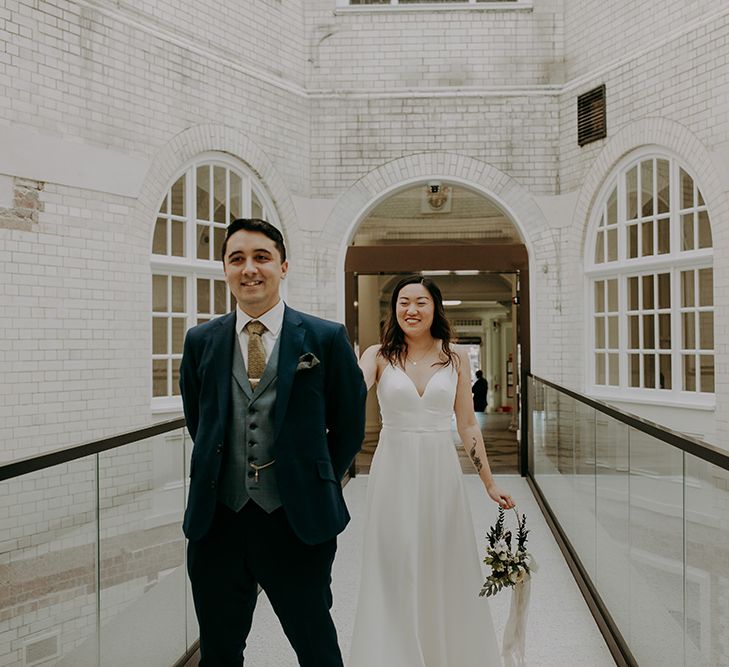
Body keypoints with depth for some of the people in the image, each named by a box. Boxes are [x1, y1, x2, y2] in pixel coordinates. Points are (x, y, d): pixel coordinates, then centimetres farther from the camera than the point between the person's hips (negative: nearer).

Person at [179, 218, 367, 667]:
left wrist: (317, 485, 7)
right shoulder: (201, 341, 3)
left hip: (299, 523, -2)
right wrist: (222, 475, 12)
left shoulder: (327, 339, -6)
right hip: (218, 521, 3)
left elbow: (349, 426, 3)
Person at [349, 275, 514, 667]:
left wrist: (489, 483, 6)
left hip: (441, 472, 1)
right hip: (394, 472, -1)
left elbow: (467, 424, 7)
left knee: (445, 569, 10)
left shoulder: (455, 358, 3)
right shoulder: (379, 356, -1)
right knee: (395, 572, 5)